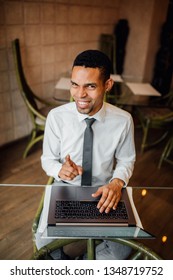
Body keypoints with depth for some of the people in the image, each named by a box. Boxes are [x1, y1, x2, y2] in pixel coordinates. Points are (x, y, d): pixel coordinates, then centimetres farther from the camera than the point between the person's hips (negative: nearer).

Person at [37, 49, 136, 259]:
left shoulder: (123, 120, -15)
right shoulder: (56, 117, -16)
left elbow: (126, 161, -1)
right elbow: (47, 159, -3)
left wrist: (117, 182, -21)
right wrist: (60, 169, -26)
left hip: (104, 192, 1)